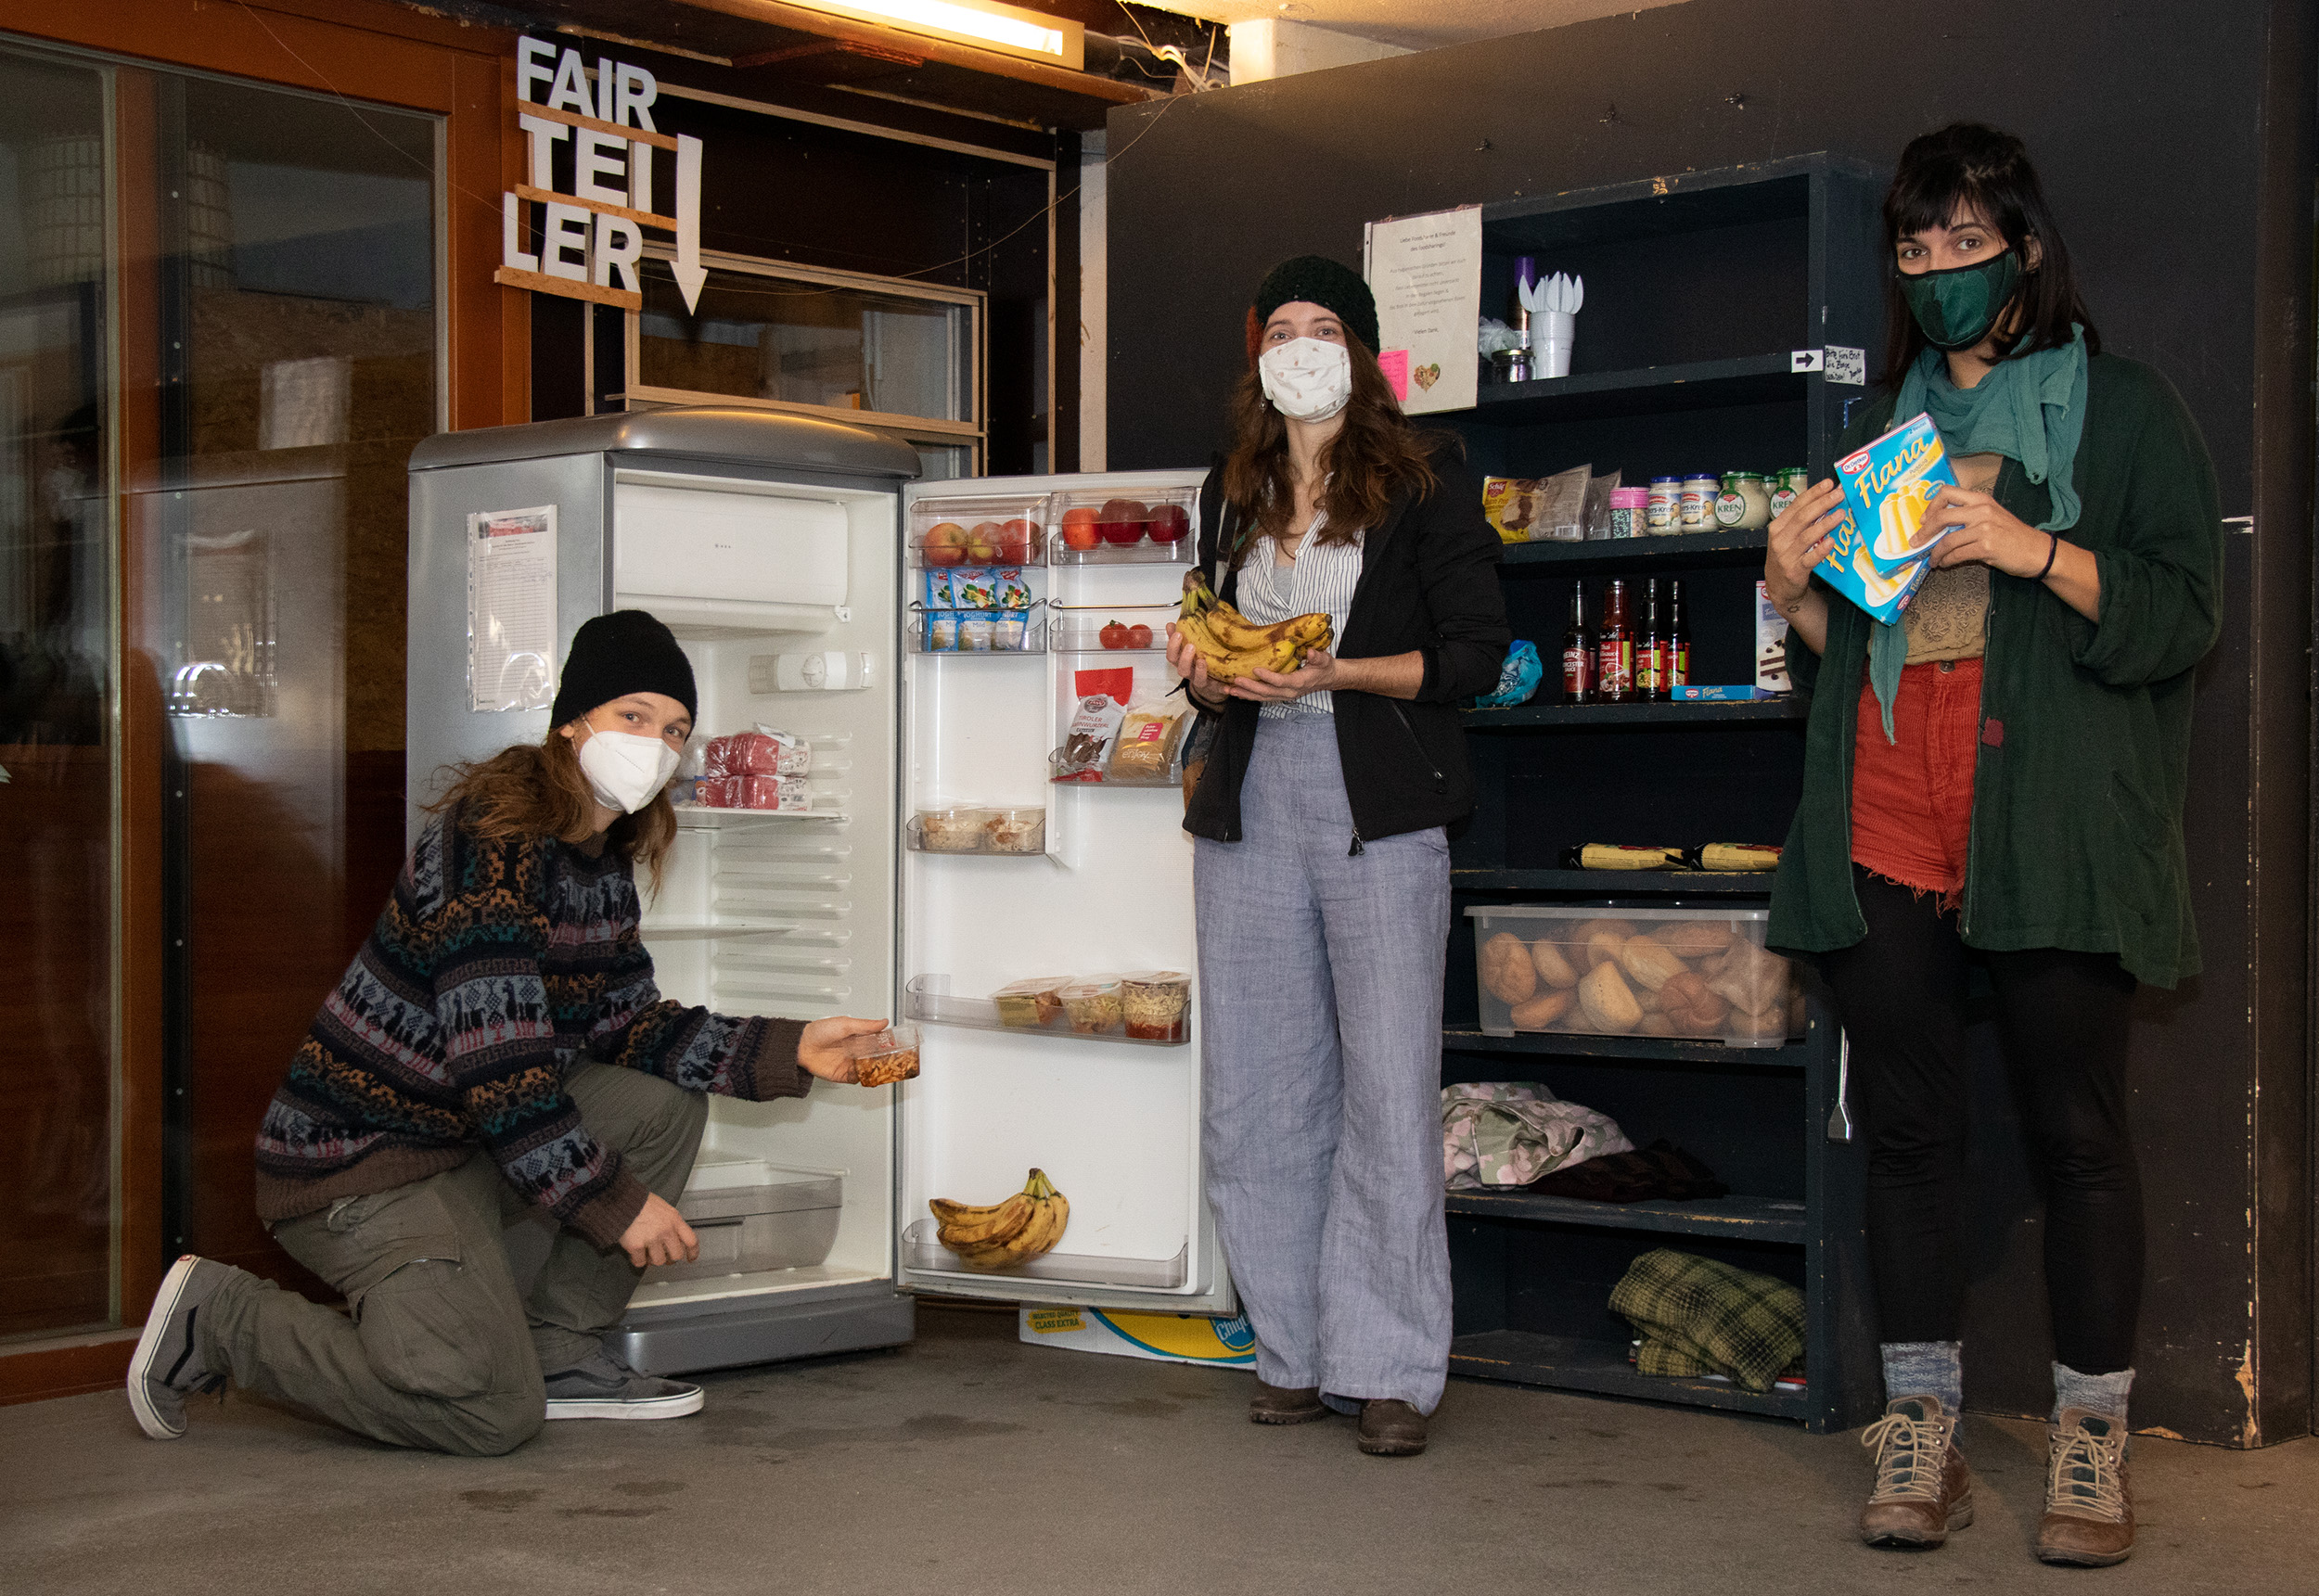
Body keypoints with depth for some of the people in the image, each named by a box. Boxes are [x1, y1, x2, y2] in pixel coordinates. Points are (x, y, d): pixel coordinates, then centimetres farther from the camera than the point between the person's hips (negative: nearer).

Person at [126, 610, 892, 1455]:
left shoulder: (602, 857, 8)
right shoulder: (496, 837, -22)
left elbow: (632, 1028, 9)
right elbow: (497, 1060, -26)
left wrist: (790, 1051, -2)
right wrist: (615, 1202, -20)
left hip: (471, 1134, 10)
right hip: (358, 1161, -9)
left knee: (668, 1101, 0)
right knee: (492, 1411, -18)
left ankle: (558, 1351, 8)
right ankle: (218, 1316, -1)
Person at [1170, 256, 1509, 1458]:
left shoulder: (1422, 487, 2)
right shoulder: (1232, 495, 17)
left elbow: (1476, 652, -4)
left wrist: (1337, 672, -15)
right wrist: (1207, 677, 1)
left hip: (1379, 815, -5)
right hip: (1250, 807, 5)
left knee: (1388, 1092, -6)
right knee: (1255, 1093, 4)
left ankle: (1390, 1368, 3)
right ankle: (1295, 1353, 16)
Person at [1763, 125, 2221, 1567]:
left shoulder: (2121, 408, 7)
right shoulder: (1884, 428, 22)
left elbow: (2183, 611, -2)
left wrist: (2035, 550, -15)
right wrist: (1793, 590, 6)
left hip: (2049, 824, -4)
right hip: (1887, 825, 5)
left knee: (2078, 1129, -3)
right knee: (1909, 1126, 4)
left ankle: (2092, 1444, 6)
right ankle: (1923, 1436, 10)